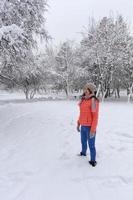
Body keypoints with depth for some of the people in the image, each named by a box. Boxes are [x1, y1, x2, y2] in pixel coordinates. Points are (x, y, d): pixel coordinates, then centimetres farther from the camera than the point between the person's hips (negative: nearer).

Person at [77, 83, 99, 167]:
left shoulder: (94, 101, -19)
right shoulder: (83, 100, 5)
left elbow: (95, 116, -19)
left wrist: (93, 130, -20)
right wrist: (78, 124, 16)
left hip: (90, 127, -8)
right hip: (83, 126, 8)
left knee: (91, 145, 6)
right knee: (83, 141, 27)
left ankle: (93, 161, 28)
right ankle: (83, 152, 53)